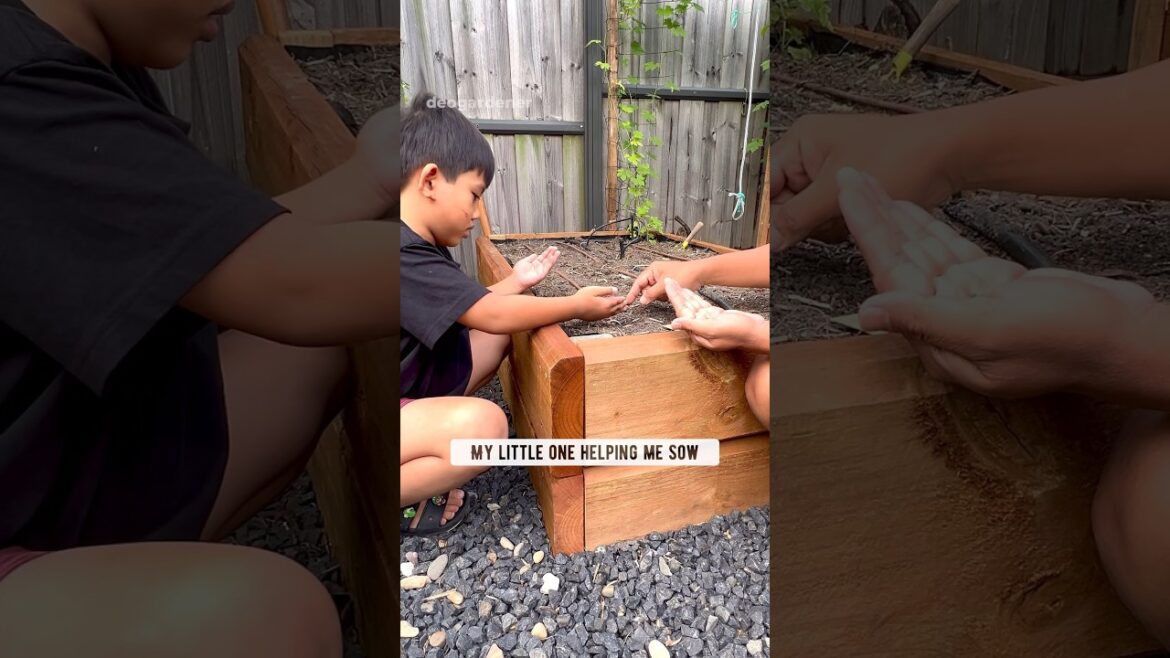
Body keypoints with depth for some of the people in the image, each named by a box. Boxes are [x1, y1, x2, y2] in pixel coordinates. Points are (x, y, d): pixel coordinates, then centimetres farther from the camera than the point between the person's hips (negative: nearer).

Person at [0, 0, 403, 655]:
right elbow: (295, 287, -33)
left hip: (69, 468, 10)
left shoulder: (93, 64, 5)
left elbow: (220, 251, 7)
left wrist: (369, 179, -1)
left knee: (319, 353, 10)